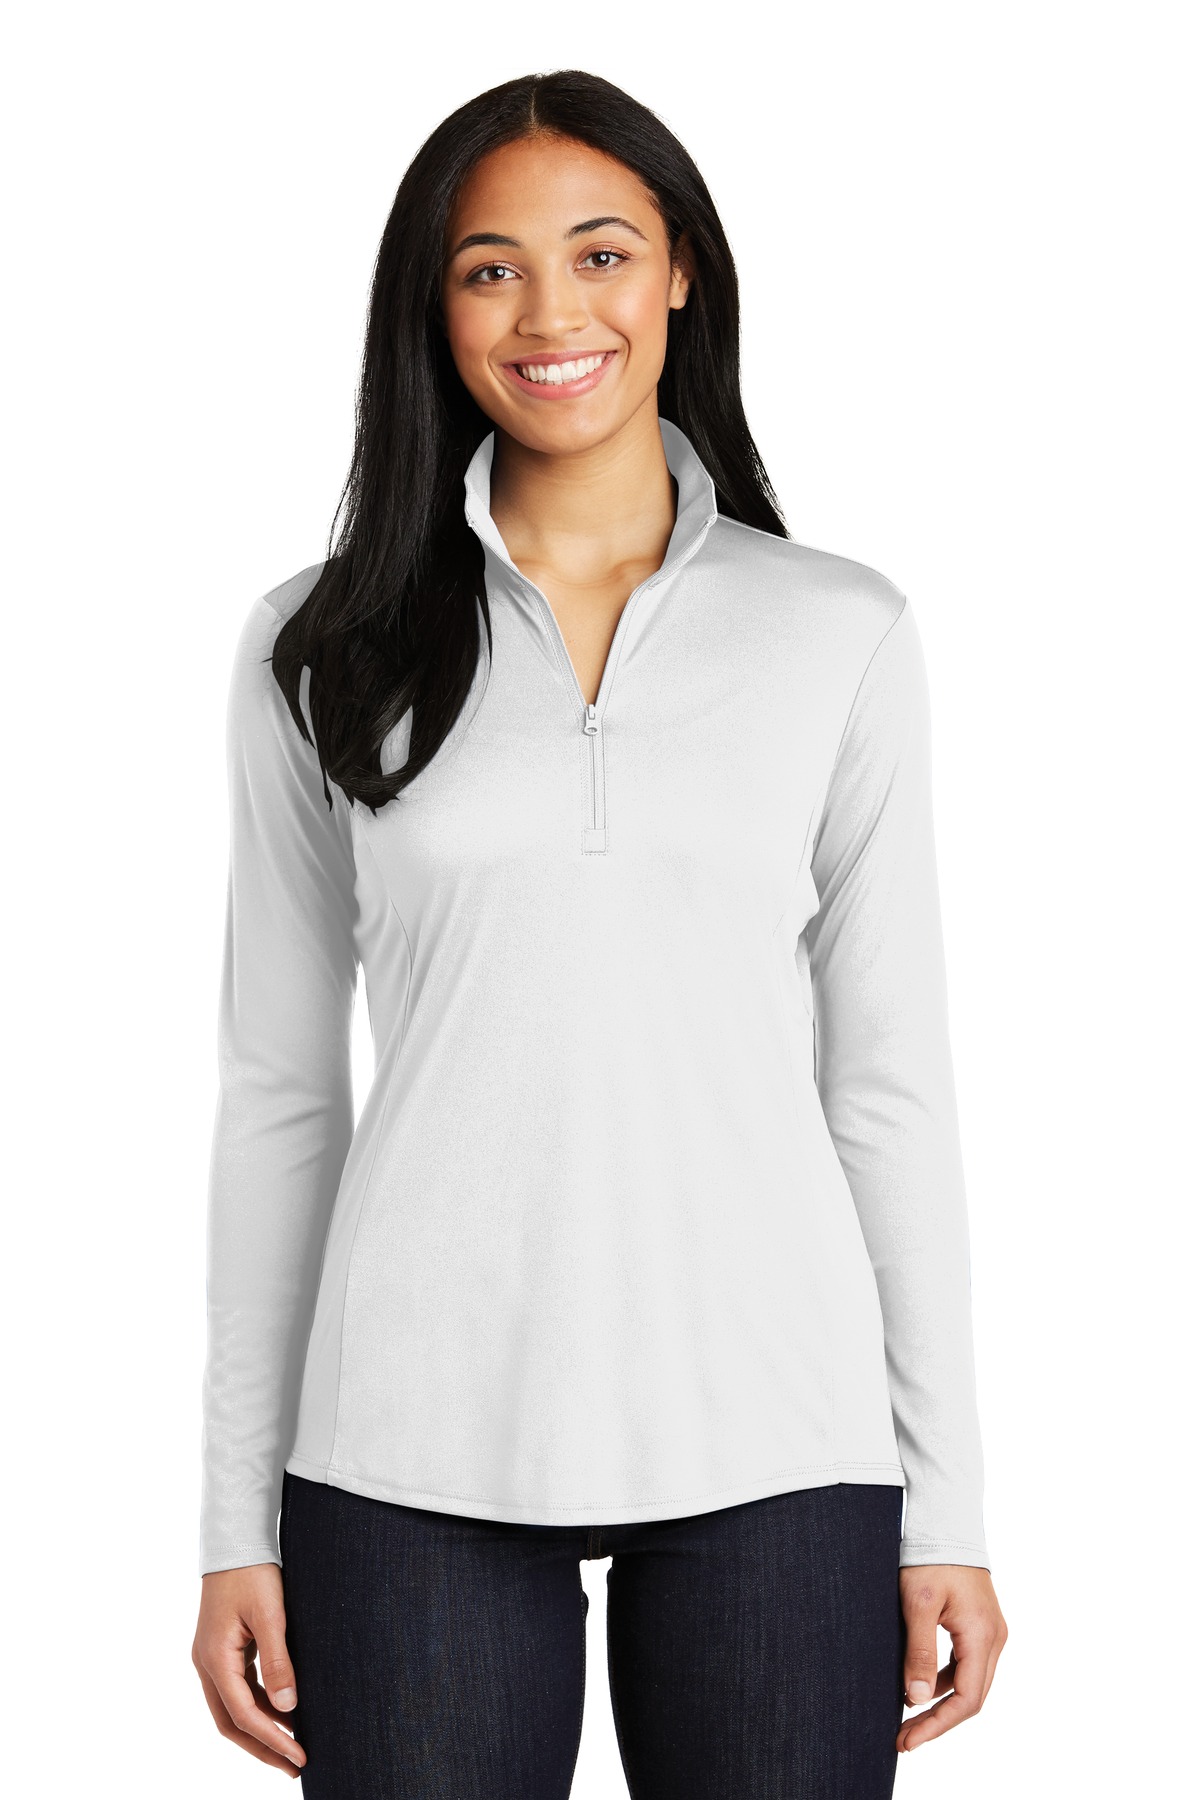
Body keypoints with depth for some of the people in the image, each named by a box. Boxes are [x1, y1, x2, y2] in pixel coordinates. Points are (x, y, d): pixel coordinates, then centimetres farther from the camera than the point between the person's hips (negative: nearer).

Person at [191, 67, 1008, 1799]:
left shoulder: (840, 634, 6)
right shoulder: (327, 647, 5)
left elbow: (889, 1082, 6)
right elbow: (277, 1092, 7)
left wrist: (948, 1507, 3)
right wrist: (238, 1521, 5)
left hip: (769, 1442, 0)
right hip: (420, 1443, 0)